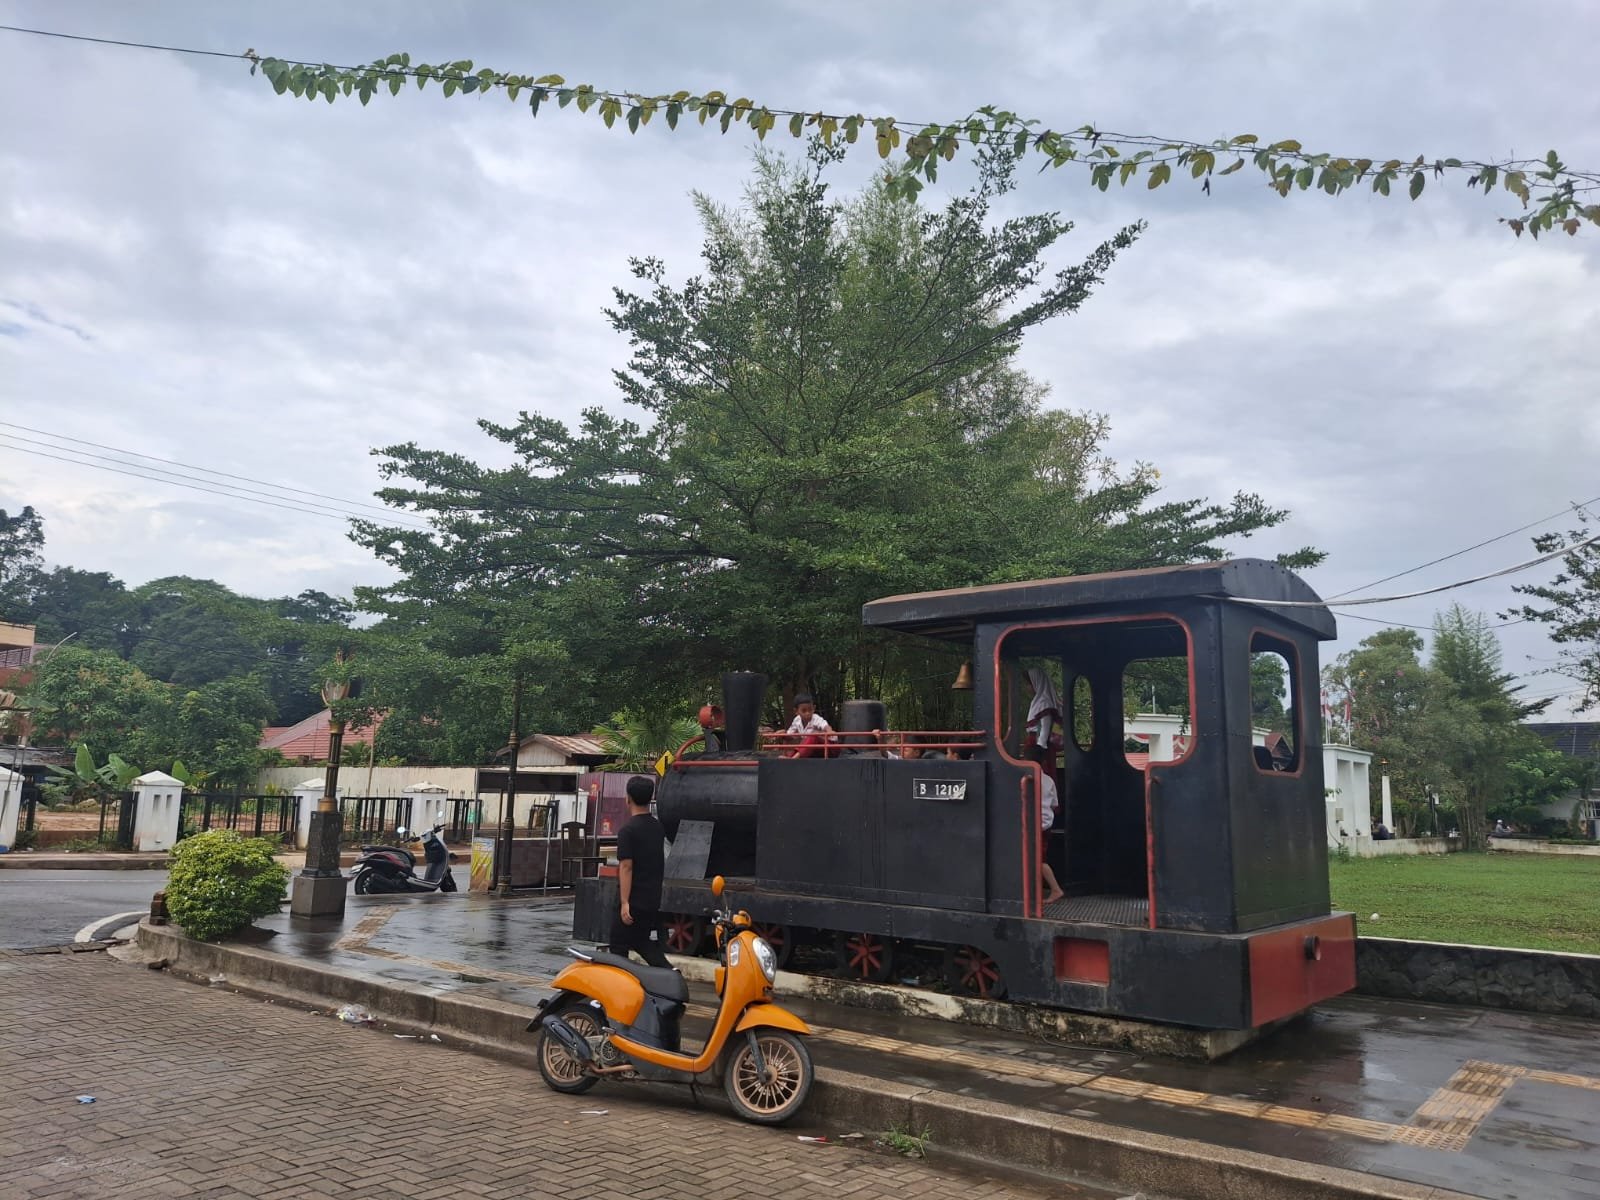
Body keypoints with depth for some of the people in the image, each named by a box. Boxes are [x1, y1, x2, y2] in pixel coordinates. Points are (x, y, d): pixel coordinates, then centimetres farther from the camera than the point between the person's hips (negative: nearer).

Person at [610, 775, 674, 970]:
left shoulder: (628, 830, -14)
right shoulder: (658, 828, 9)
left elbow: (626, 867, -19)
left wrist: (625, 903, -20)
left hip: (634, 903, -7)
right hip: (654, 902, 7)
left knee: (618, 949, 3)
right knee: (649, 948, 13)